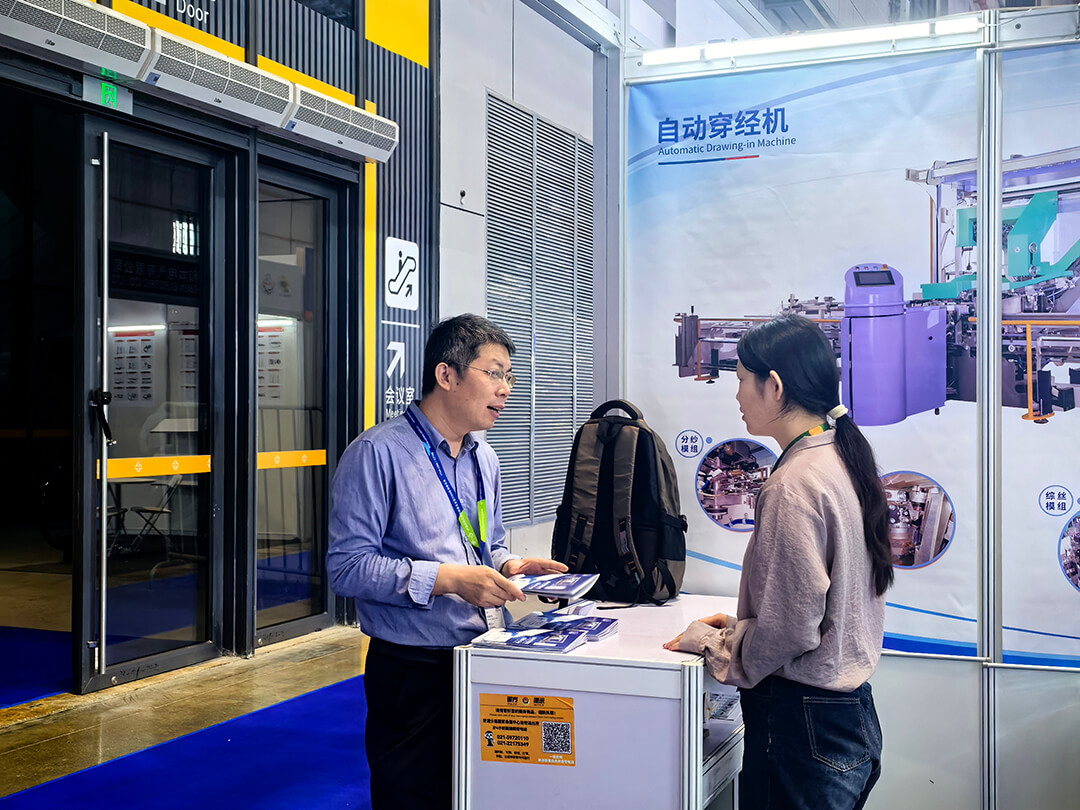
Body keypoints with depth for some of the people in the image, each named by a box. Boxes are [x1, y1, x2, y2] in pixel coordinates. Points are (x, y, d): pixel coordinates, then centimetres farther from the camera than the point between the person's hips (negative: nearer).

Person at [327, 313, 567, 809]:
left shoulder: (484, 459, 14)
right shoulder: (378, 453, -11)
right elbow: (348, 567, -18)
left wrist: (508, 565, 2)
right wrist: (448, 579, -24)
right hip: (415, 671, -7)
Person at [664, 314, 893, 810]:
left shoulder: (795, 483, -20)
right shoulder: (844, 459, 9)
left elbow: (792, 627, -21)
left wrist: (712, 643, -5)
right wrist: (739, 626, 16)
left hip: (802, 723, -9)